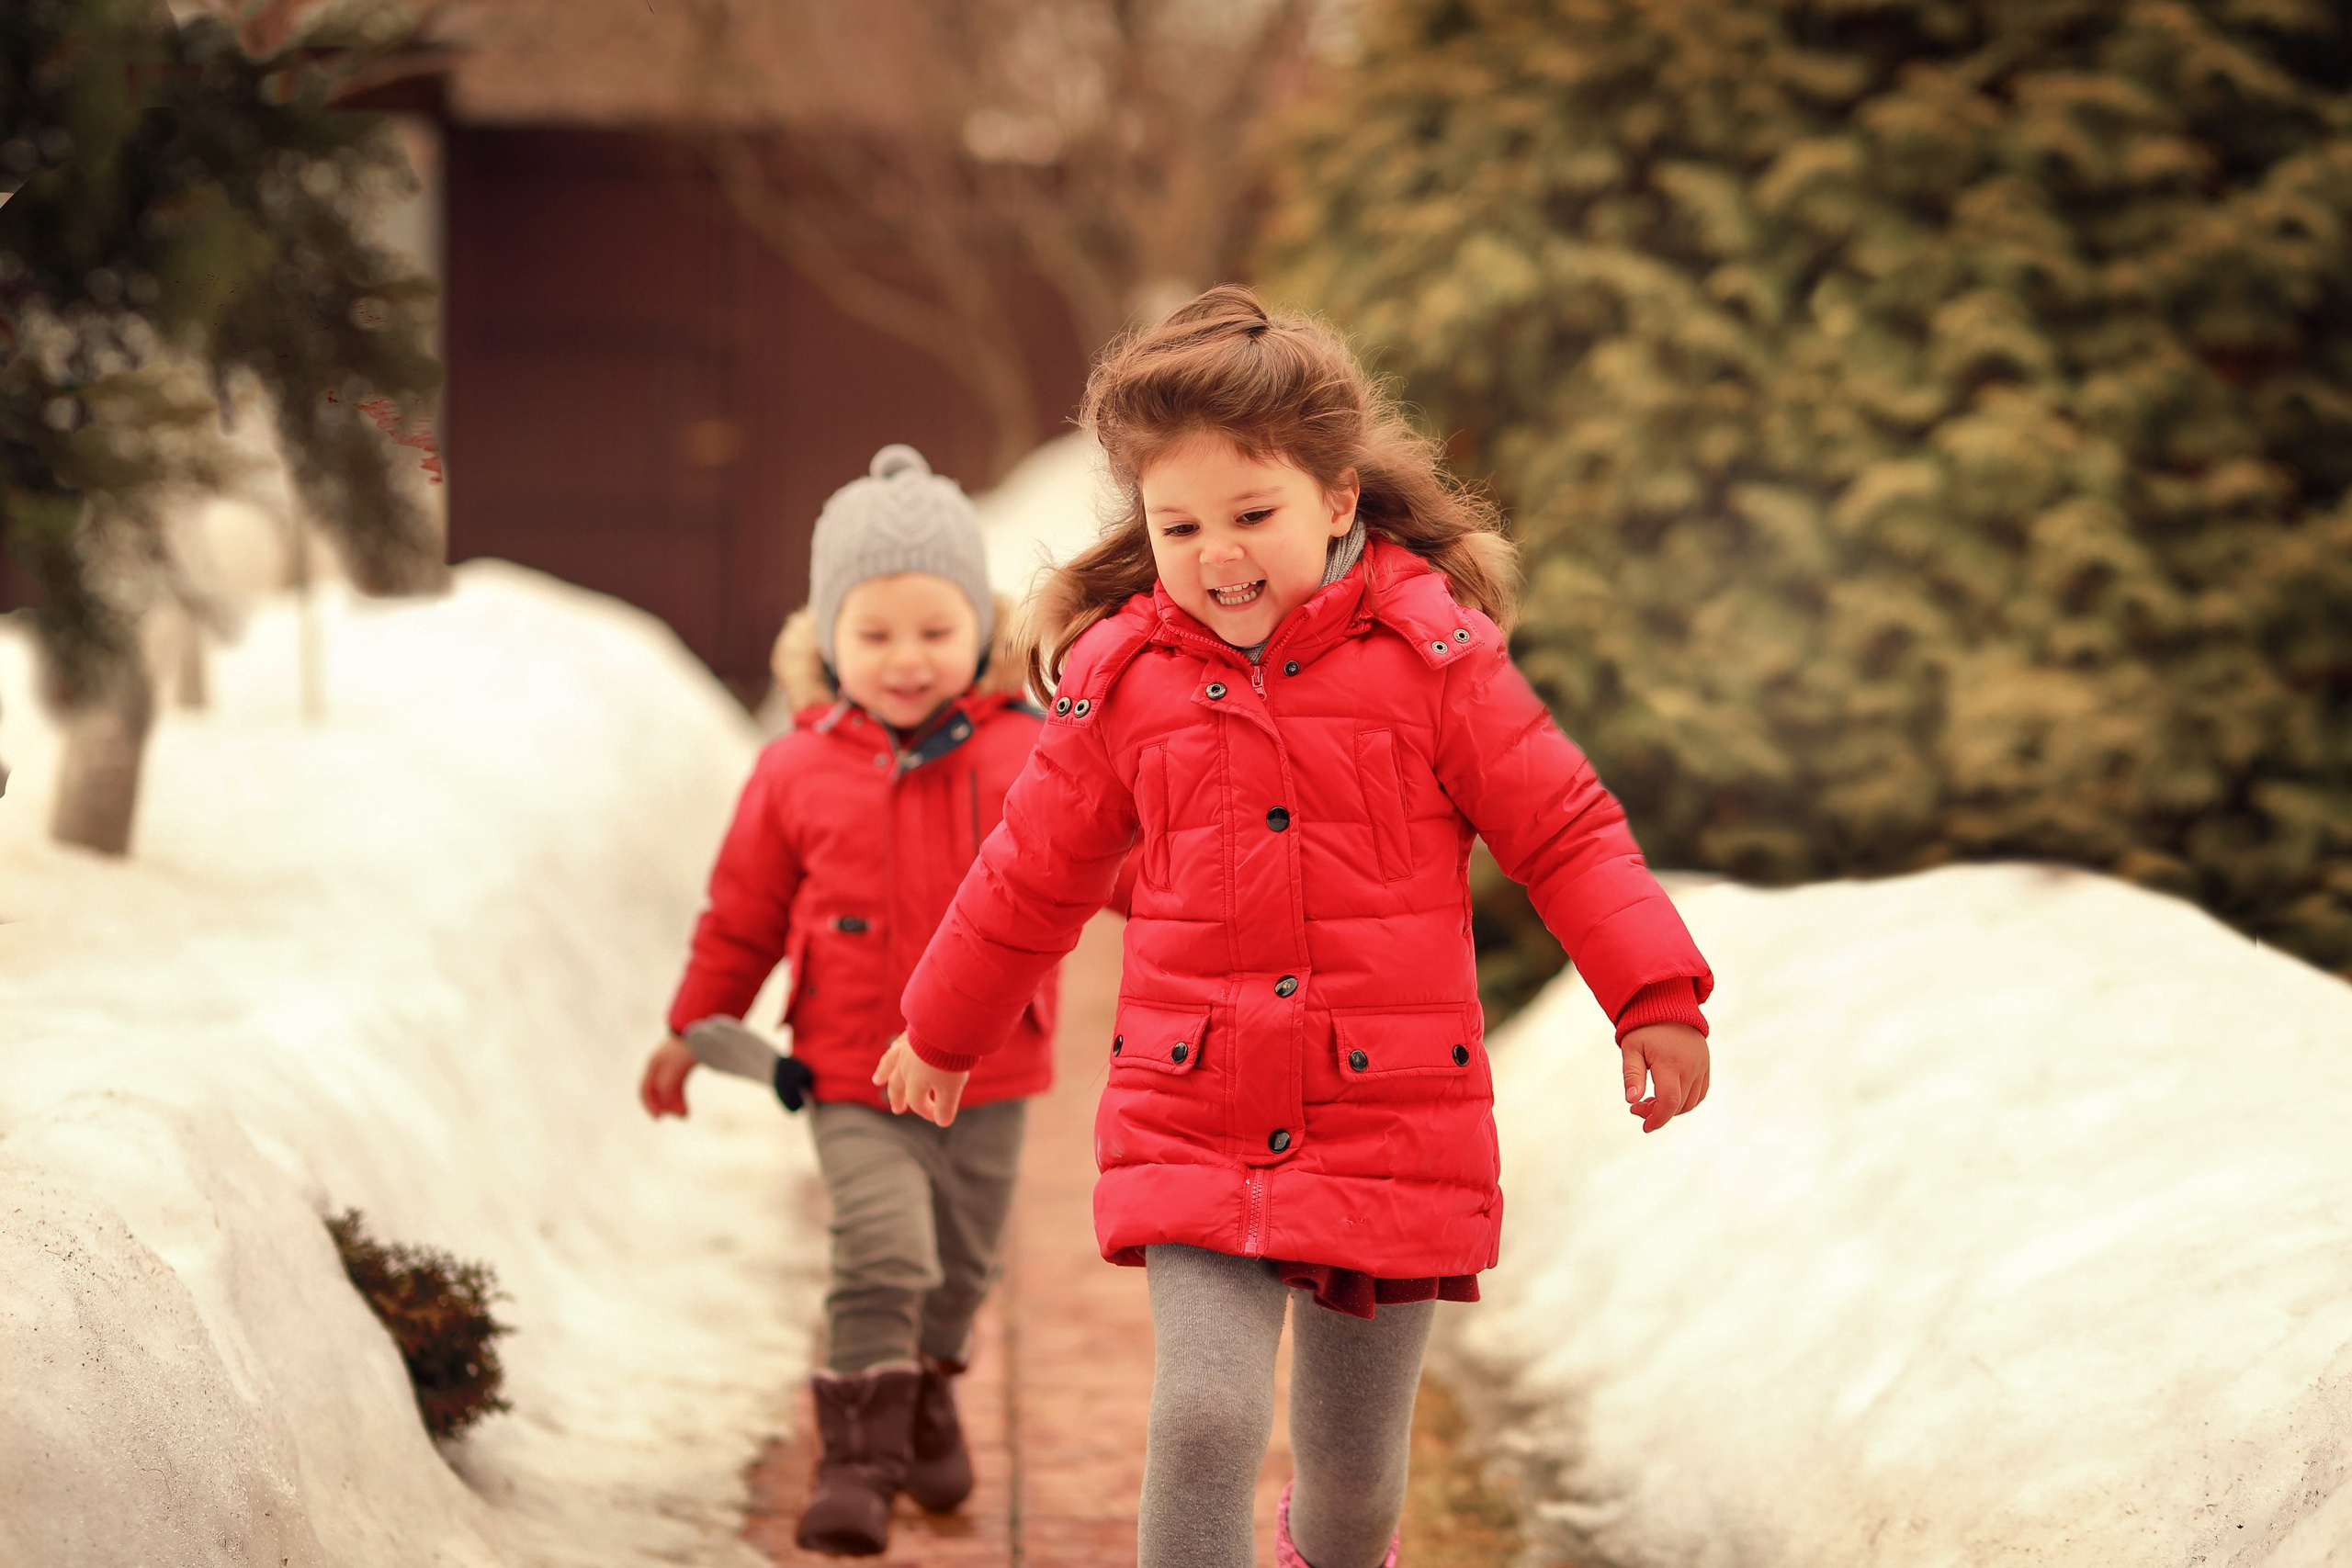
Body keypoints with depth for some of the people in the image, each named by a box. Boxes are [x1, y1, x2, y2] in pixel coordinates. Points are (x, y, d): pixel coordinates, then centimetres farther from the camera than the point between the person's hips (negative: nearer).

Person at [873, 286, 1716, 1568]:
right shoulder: (1121, 676, 2)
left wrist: (1654, 998, -9)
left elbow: (1563, 829, 0)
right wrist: (943, 1032, 26)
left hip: (1391, 1126, 0)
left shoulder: (1431, 652, -4)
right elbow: (1034, 875, 15)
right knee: (1205, 1417, -19)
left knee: (1355, 1464, 12)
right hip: (1191, 1128, 1)